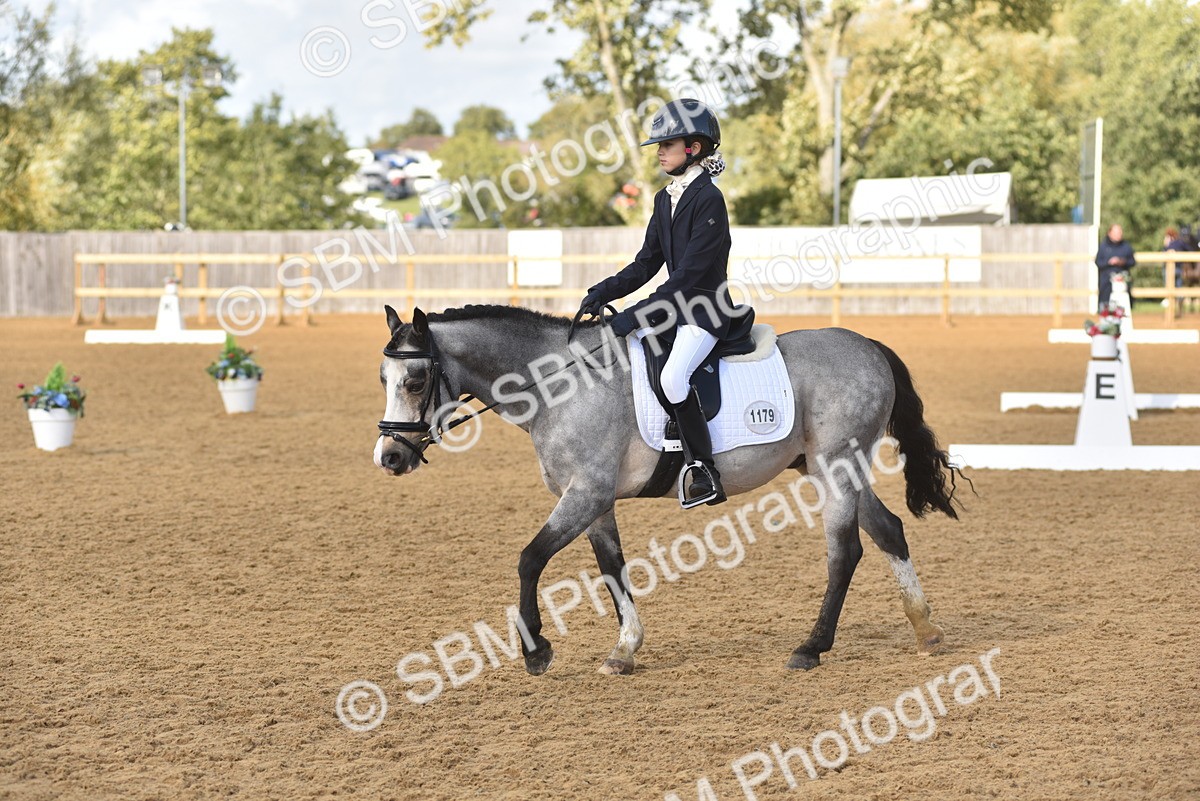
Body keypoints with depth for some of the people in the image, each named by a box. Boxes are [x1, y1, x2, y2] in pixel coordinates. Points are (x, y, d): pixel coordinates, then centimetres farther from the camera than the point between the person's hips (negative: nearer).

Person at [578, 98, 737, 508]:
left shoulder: (708, 200, -16)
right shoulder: (665, 199, 11)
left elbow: (687, 275, -22)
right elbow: (646, 264, 13)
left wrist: (632, 318, -26)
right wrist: (603, 293, -4)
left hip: (706, 310, -10)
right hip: (674, 307, 10)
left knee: (673, 375, -31)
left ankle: (703, 469, -21)